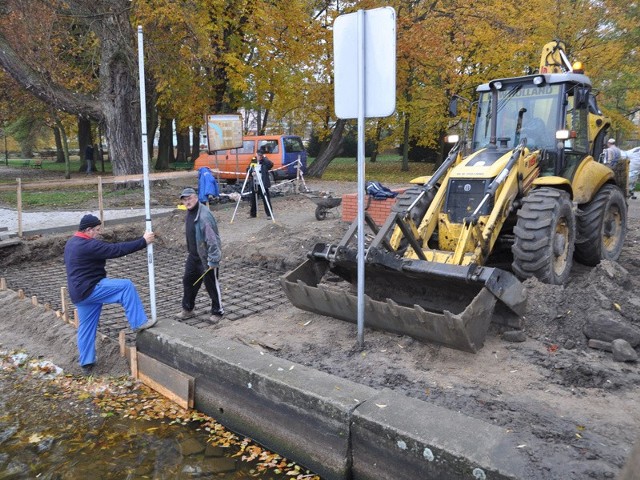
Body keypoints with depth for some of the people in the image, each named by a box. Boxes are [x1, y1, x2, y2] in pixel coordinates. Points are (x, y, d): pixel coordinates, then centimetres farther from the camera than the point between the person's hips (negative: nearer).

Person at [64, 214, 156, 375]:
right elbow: (117, 250, -23)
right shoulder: (89, 245, -20)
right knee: (126, 286, -13)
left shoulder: (72, 242, 13)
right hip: (90, 289, -10)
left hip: (79, 292, 10)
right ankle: (138, 323, -10)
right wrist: (143, 241, -21)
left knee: (86, 327, 15)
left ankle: (86, 363, 24)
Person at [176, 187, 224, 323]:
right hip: (193, 256, 9)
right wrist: (189, 250, 22)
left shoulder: (204, 215, -25)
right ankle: (188, 309, 34)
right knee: (188, 281, 17)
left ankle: (217, 312, 21)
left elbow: (212, 239, -27)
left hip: (206, 257, -9)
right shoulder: (189, 213, 6)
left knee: (211, 284, 4)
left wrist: (213, 260, -25)